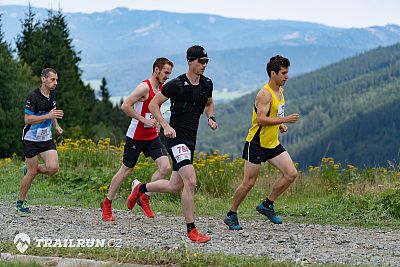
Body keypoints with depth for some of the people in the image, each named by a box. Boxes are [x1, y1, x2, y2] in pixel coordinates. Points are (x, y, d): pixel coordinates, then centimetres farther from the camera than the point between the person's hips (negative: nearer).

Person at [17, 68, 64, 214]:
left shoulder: (52, 94, 4)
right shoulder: (33, 96, -18)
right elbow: (27, 119, -22)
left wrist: (56, 125, 11)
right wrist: (48, 116, -29)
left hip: (46, 139, 6)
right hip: (31, 139, -6)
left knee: (53, 168, -12)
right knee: (32, 173, -2)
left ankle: (30, 169, 18)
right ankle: (20, 202, 16)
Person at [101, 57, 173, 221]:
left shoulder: (162, 88, 8)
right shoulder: (144, 87, -18)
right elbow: (125, 106, -24)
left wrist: (157, 123, 12)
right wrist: (144, 120, -24)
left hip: (153, 137, 7)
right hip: (136, 136, -7)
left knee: (165, 168, -10)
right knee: (126, 171, 5)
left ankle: (144, 198, 7)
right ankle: (107, 204, 22)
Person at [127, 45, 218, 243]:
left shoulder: (207, 84, 7)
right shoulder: (176, 84, -13)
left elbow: (209, 103, 27)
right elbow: (153, 105, -6)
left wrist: (210, 118, 6)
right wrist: (166, 126, -17)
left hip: (191, 140, 8)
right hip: (176, 138, -8)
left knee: (175, 186, 13)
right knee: (190, 182, -19)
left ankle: (140, 188, 39)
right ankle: (191, 230, -12)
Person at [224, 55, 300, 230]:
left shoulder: (279, 91, 10)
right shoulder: (265, 94, -19)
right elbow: (261, 119, -28)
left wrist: (280, 125, 8)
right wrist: (284, 120, -29)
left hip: (273, 144, 8)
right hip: (256, 143, -8)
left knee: (291, 174, -4)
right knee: (249, 183, -2)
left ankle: (267, 205, 9)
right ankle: (231, 215, 15)